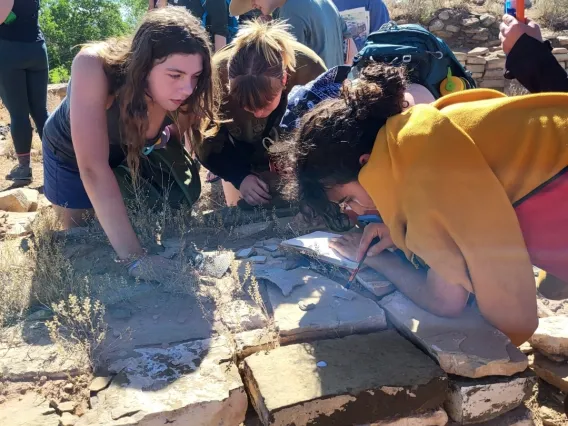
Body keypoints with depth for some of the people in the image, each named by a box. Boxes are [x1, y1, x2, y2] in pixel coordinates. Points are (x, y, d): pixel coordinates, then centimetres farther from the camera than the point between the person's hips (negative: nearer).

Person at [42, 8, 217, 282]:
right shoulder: (94, 66, -44)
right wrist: (134, 258, -52)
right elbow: (93, 167, -48)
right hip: (70, 154, -2)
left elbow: (175, 140, -15)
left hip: (129, 151, 2)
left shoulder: (178, 92, -33)